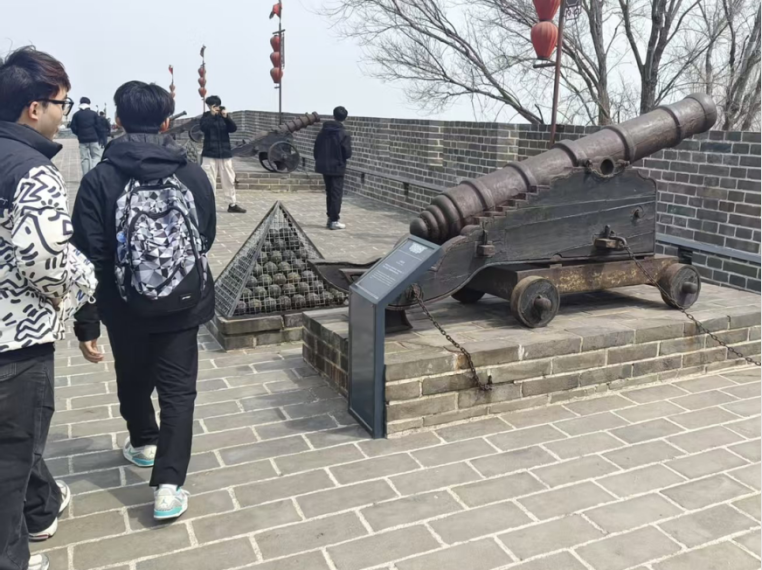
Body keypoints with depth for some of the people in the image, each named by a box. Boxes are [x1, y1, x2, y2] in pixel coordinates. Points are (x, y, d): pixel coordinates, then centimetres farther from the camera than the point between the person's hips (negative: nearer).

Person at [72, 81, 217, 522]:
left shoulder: (100, 180, -12)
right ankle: (169, 486, 2)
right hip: (183, 306, 0)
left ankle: (144, 443, 47)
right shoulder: (194, 174, -6)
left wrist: (86, 324, -7)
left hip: (126, 309, 0)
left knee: (134, 382, 23)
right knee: (178, 391, 7)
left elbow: (90, 258, -14)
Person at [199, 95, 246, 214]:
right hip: (210, 154, -3)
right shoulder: (206, 117, 2)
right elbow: (203, 128, -18)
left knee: (229, 180, 7)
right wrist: (212, 114, -22)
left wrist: (226, 117, -19)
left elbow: (233, 129, -5)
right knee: (209, 181, -5)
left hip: (225, 153, 3)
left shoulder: (224, 117, 9)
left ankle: (232, 205, 15)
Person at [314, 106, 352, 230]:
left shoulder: (324, 130, 4)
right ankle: (334, 221, 0)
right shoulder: (344, 134, -14)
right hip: (337, 167, -6)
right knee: (337, 194, 0)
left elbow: (317, 146, 8)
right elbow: (348, 153, -15)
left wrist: (319, 160, 17)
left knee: (329, 192, 16)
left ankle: (330, 218, 21)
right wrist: (345, 158, 7)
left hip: (324, 165, 6)